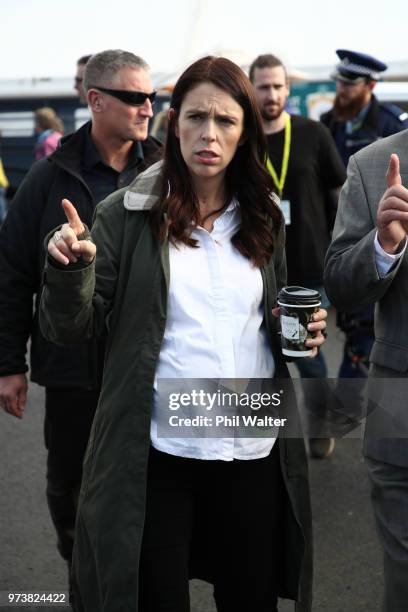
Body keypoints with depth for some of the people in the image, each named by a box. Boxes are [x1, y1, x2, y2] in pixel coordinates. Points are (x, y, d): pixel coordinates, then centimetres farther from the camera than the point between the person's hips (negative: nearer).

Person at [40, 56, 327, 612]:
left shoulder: (266, 219, 6)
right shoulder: (127, 215, -5)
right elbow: (71, 329, -7)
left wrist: (304, 329, -3)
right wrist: (71, 268, -26)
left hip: (255, 450, 3)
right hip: (157, 453, -3)